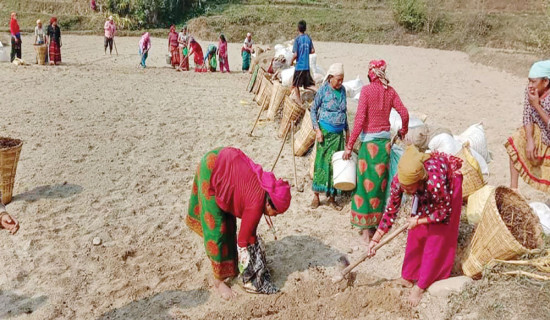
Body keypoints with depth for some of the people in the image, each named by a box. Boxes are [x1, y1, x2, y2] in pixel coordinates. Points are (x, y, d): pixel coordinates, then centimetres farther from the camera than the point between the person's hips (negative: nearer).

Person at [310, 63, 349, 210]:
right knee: (322, 162, -2)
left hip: (339, 133, 4)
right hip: (326, 131, -4)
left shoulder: (342, 90, 7)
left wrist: (347, 129, 16)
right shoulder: (323, 90, -7)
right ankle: (316, 195, 9)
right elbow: (313, 110, -3)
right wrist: (317, 130, -12)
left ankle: (332, 197, 15)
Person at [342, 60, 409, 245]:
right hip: (385, 141, 5)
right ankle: (377, 223, 27)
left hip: (369, 141, -5)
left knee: (366, 183, 3)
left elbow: (359, 119, -15)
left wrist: (349, 146, -11)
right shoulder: (390, 91, 4)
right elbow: (404, 113, 5)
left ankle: (366, 230, 7)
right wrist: (403, 131, 26)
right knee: (381, 183, 15)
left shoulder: (366, 90, -10)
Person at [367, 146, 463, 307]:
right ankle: (408, 277, 20)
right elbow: (391, 211, -18)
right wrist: (375, 239, -17)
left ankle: (421, 286, 5)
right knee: (416, 233, 6)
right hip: (424, 191, 4)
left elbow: (445, 212, -25)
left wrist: (419, 221, -22)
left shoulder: (435, 183, -45)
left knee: (437, 236, -3)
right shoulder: (398, 181, -32)